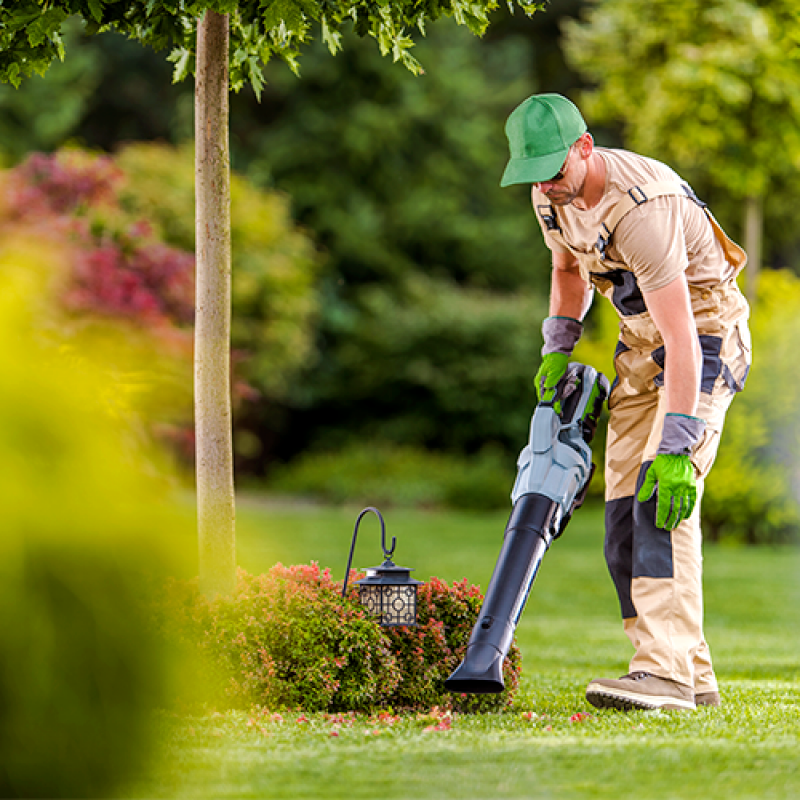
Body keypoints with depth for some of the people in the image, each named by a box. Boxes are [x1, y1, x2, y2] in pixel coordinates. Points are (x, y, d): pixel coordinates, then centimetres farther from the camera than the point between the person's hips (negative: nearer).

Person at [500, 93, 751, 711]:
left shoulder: (642, 208, -31)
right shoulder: (552, 194, -3)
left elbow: (681, 336, -36)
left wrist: (676, 445, -40)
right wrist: (557, 348, 6)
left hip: (704, 338, -9)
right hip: (640, 343, 9)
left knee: (662, 497, -24)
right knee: (625, 511, 1)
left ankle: (667, 672, -31)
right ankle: (694, 679, 5)